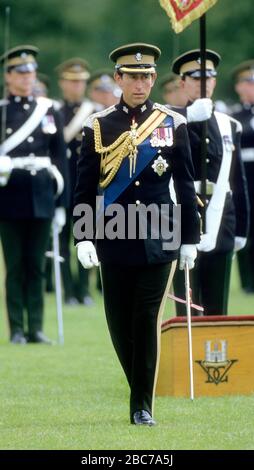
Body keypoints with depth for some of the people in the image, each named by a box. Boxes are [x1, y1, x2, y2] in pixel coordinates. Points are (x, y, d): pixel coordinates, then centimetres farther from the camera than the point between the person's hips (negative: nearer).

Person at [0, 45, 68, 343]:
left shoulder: (48, 111, 9)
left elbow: (60, 159, 10)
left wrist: (61, 203, 7)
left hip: (41, 198, 3)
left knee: (36, 266, 5)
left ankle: (36, 328, 8)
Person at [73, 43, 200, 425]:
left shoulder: (173, 124, 3)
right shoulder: (98, 126, 3)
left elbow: (186, 185, 6)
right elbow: (85, 188, 2)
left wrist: (190, 239, 4)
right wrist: (83, 237, -6)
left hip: (157, 239, -1)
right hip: (114, 238, 1)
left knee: (146, 320, -4)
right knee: (120, 322, 4)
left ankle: (142, 405, 1)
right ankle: (141, 391, 23)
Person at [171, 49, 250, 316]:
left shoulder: (230, 126, 12)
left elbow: (239, 182, 15)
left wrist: (240, 229, 13)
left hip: (220, 231, 4)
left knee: (218, 313, 7)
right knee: (188, 313, -2)